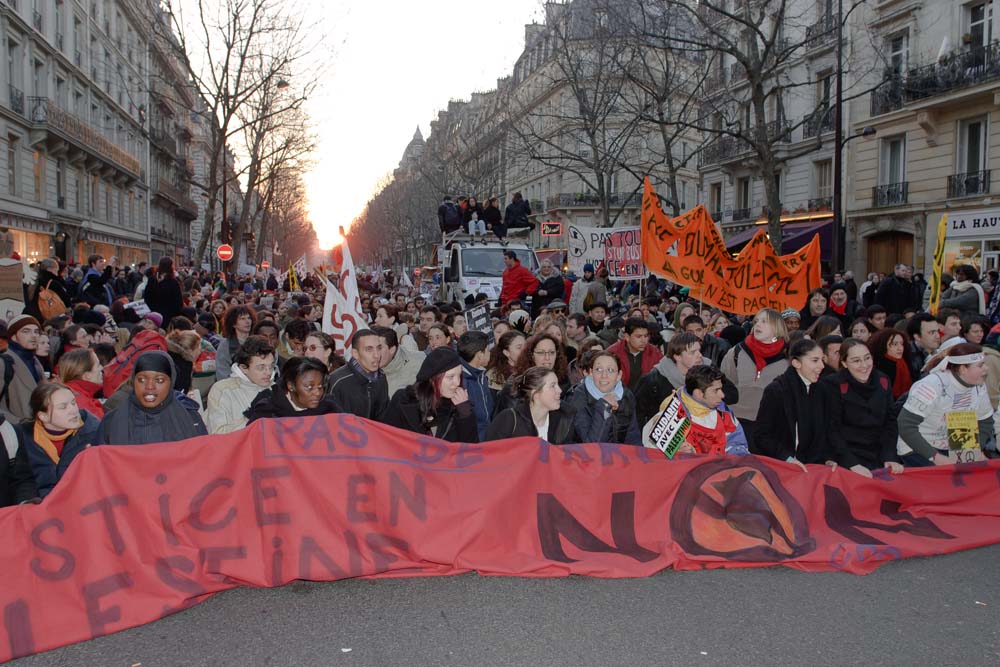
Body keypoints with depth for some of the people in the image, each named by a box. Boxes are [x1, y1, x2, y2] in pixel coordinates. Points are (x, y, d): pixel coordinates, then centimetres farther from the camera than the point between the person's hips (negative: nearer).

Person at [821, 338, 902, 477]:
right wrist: (852, 464, -19)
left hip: (878, 457, 4)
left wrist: (890, 457, -6)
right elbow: (833, 430, -10)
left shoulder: (883, 381, 5)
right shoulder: (833, 385, -10)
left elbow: (890, 422, 7)